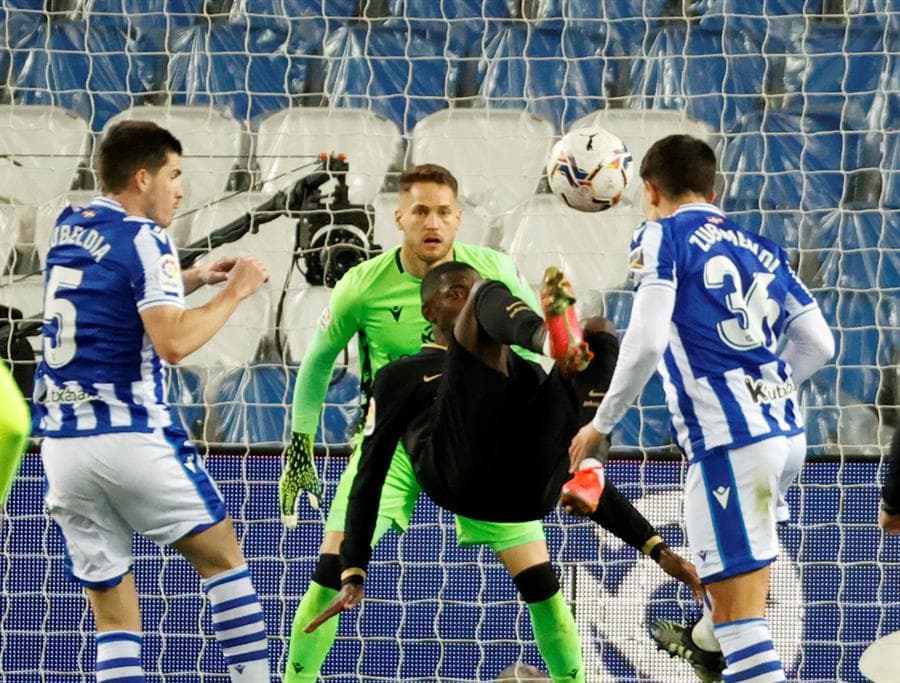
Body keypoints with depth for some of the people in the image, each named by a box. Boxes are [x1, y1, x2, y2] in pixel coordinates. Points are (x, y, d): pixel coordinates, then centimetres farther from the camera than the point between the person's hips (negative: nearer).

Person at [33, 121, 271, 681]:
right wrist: (235, 292, -7)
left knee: (113, 607, 7)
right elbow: (173, 342, -19)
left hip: (60, 442, 6)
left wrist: (193, 280, 26)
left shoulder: (67, 230, 15)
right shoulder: (143, 239, -8)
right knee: (222, 554, 10)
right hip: (130, 437, -6)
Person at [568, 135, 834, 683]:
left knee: (738, 611, -11)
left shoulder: (663, 236, -2)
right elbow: (819, 344, 14)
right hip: (786, 431, 8)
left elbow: (646, 341, -13)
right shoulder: (760, 249, 16)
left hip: (730, 440, -8)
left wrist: (602, 424, -3)